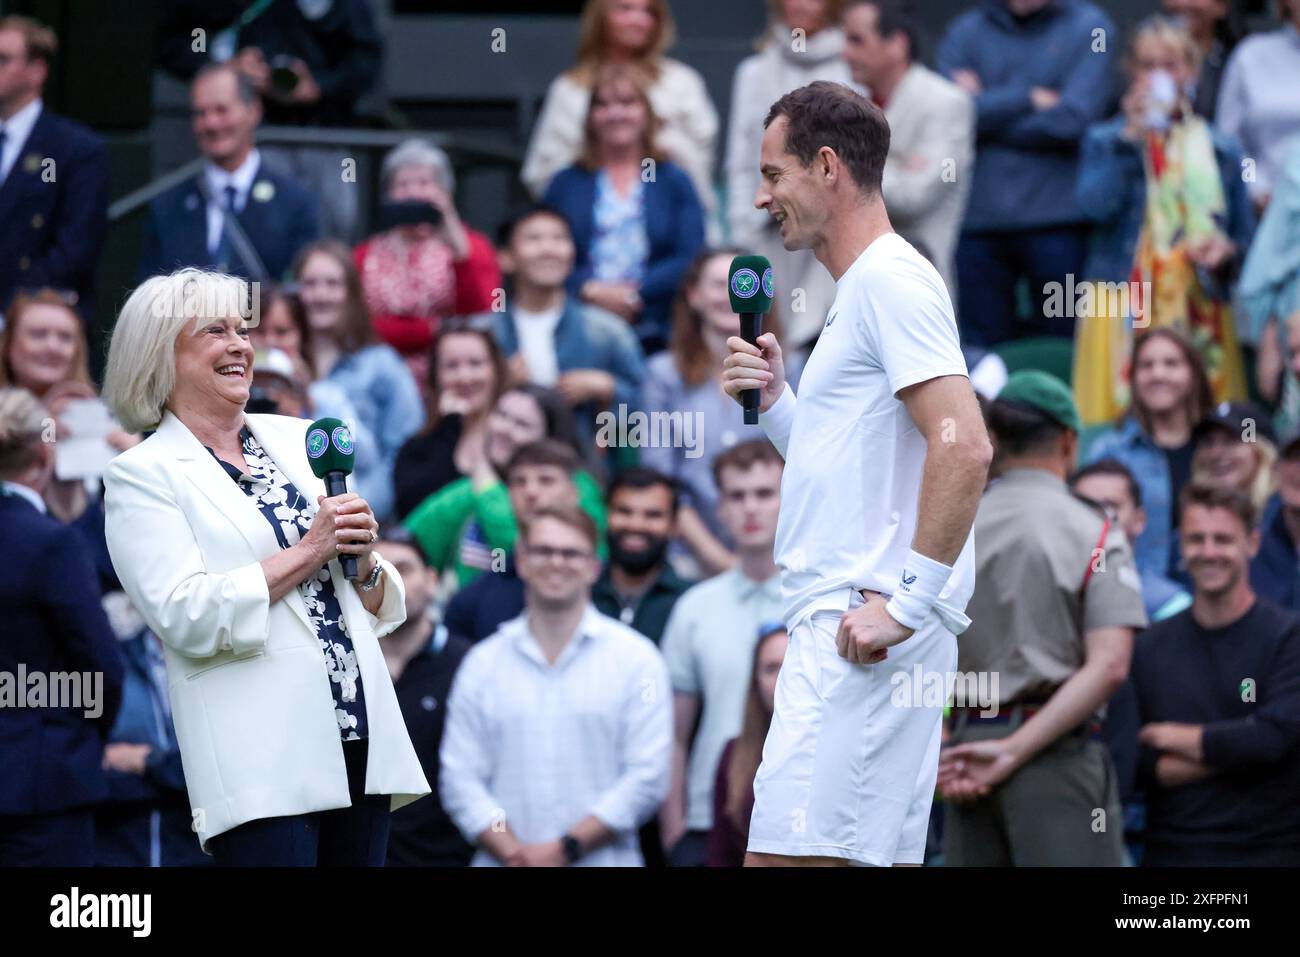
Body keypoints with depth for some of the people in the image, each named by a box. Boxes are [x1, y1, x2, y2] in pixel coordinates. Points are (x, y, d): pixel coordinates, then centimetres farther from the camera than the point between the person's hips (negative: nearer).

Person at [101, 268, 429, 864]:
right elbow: (184, 617, -13)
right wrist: (309, 552, -11)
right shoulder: (142, 475, 0)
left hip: (364, 741, 6)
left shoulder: (297, 440, 16)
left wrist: (362, 562, -3)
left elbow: (379, 605, 19)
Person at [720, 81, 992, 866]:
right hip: (845, 622, 10)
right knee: (884, 857, 7)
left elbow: (964, 448, -20)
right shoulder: (864, 288, 22)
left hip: (859, 632, -10)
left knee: (786, 855, -15)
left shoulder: (890, 280, -9)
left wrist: (905, 602, -22)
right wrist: (775, 403, 12)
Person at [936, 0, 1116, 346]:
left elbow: (1072, 121, -7)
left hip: (1057, 220, -2)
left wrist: (989, 109, 0)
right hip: (977, 220, 2)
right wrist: (1028, 99, -6)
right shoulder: (966, 30, 12)